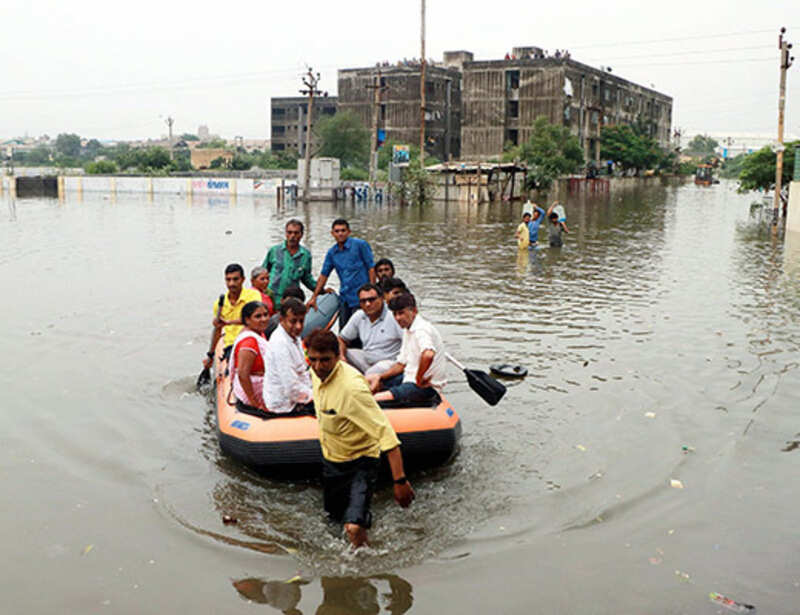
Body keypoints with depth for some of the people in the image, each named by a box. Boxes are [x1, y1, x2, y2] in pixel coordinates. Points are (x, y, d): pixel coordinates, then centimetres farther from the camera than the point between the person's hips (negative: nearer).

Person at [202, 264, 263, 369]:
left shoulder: (253, 294, -4)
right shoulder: (220, 303, 10)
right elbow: (217, 330, 24)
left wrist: (229, 322, -31)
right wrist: (210, 355, 30)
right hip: (230, 345, 2)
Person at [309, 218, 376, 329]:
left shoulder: (360, 245, -6)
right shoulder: (332, 252, 10)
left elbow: (371, 268, -6)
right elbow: (323, 275, 15)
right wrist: (314, 297, 13)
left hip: (360, 297, -6)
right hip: (344, 298, 6)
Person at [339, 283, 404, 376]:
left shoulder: (393, 316, -15)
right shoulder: (358, 316, 4)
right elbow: (342, 339, 12)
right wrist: (341, 356, -8)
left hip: (387, 361, -6)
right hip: (366, 358, 7)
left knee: (371, 373, -38)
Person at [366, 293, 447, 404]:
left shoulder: (421, 329, -19)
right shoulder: (408, 330, 14)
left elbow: (428, 355, -39)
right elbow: (401, 364, 18)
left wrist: (419, 379, -26)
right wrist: (380, 377, 6)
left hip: (427, 387, -11)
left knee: (377, 399, -25)